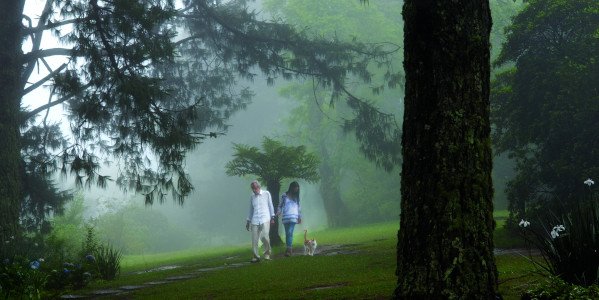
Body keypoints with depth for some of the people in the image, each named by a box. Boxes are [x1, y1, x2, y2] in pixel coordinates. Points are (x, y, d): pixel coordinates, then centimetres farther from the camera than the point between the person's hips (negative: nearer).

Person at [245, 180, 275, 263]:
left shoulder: (266, 194, 7)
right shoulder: (252, 197, 16)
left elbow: (270, 206, 10)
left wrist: (272, 217, 5)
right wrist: (248, 221, 20)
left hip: (265, 219, -3)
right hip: (255, 221, 3)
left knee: (264, 237, -20)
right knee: (254, 240, -4)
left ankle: (267, 253, -4)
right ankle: (256, 256, 5)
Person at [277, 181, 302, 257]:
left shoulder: (296, 196, 11)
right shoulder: (284, 195, 5)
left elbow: (298, 207, 17)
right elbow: (280, 205, 8)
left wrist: (299, 217, 16)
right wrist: (279, 211, -10)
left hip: (293, 217, -1)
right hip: (285, 217, 1)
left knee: (290, 233, -14)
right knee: (287, 233, 5)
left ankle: (289, 249, -17)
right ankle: (290, 248, 15)